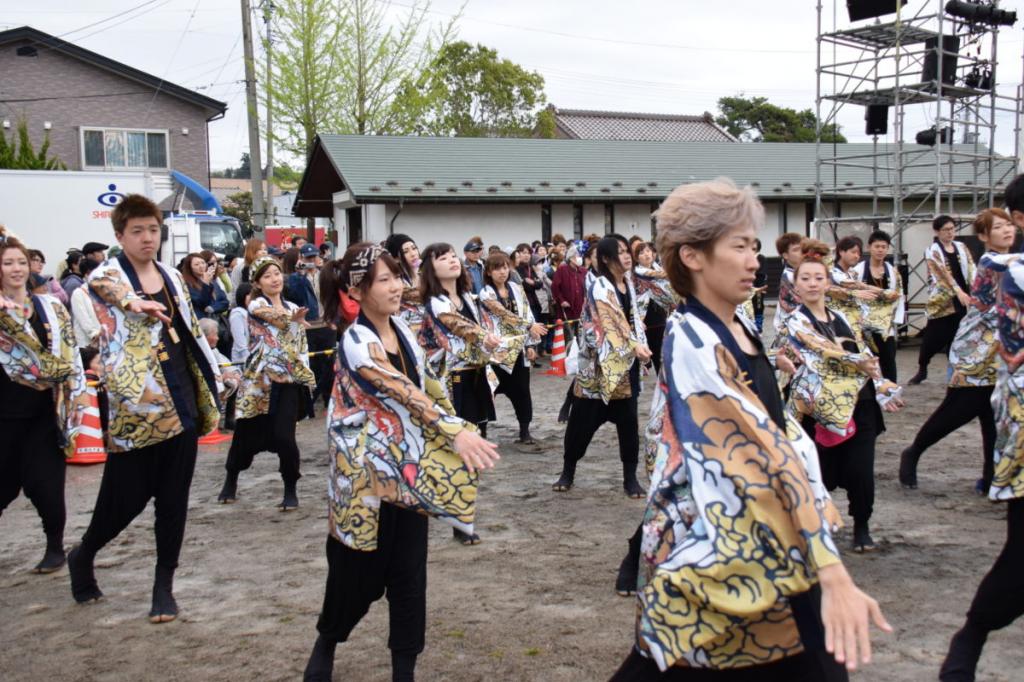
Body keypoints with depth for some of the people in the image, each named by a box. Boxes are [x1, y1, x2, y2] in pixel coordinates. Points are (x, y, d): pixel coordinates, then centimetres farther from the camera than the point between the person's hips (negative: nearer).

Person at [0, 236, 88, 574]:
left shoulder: (51, 305, 8)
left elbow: (70, 350, 8)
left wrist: (78, 391, 2)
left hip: (45, 406, 1)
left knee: (45, 481, 0)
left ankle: (55, 547, 14)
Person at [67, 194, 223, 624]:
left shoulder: (172, 277, 13)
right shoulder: (108, 275, -3)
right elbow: (98, 284, -27)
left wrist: (208, 393, 15)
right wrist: (132, 302, -48)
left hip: (180, 405, 5)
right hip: (135, 409, -5)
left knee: (173, 498, 7)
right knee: (126, 495, 2)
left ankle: (164, 583, 19)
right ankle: (83, 556, 30)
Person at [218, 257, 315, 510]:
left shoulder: (293, 308, 13)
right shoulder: (255, 304, -2)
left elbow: (301, 346, 16)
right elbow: (276, 317, -25)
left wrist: (305, 374, 6)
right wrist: (293, 317, -44)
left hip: (288, 380, 2)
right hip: (259, 379, -2)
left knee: (284, 437, -9)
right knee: (246, 433, 8)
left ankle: (291, 490, 6)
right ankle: (231, 480, 32)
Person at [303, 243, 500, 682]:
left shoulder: (402, 330, 5)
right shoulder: (356, 345, -18)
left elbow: (426, 387, 13)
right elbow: (402, 394, -28)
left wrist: (457, 432, 9)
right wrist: (456, 432, -35)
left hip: (410, 468, 6)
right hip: (368, 473, -6)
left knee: (409, 572, 8)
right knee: (359, 571, 9)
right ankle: (327, 639, 37)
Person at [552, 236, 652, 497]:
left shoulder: (628, 283, 10)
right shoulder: (599, 287, -13)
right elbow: (609, 323, -23)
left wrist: (640, 347, 12)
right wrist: (634, 346, -34)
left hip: (626, 363, 6)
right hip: (600, 363, -6)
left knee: (628, 420, 4)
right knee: (583, 419, 2)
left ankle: (630, 477, 12)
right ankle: (568, 472, 17)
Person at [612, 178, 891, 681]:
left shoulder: (740, 330, 6)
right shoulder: (691, 342, -22)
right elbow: (762, 451, -30)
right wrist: (832, 573, -34)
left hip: (770, 541, 9)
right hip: (721, 545, -9)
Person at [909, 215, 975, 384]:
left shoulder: (961, 247, 11)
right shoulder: (932, 251, -4)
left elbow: (971, 269, 1)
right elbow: (943, 274, -17)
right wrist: (959, 291, -29)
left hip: (962, 300, 3)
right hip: (942, 300, -3)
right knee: (933, 337, 2)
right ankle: (922, 370, 23)